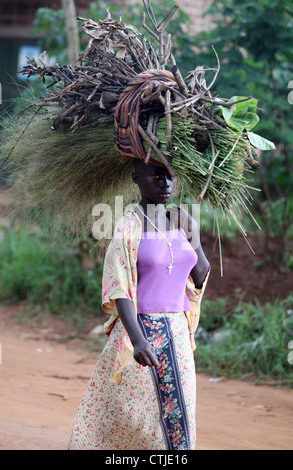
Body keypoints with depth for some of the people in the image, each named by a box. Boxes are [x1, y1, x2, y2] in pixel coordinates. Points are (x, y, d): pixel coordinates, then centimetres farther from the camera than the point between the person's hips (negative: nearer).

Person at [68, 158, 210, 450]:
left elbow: (200, 277, 13)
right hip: (140, 330, -6)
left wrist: (193, 237, -1)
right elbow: (119, 289, -20)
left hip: (176, 335, 6)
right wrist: (137, 340, -34)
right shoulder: (128, 226, -10)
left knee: (177, 416, 7)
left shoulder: (180, 222, 7)